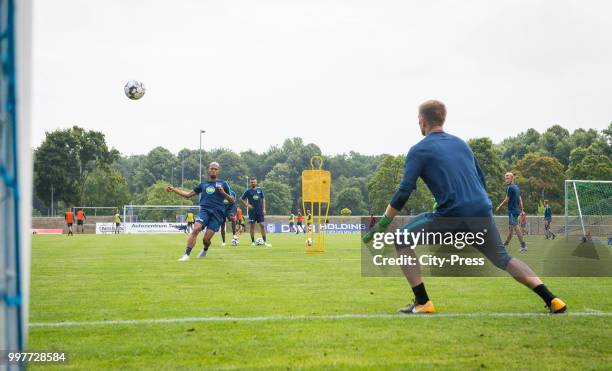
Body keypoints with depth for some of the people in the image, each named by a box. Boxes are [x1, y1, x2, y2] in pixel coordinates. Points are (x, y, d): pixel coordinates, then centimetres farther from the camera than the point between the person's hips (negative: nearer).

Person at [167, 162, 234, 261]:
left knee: (206, 239, -9)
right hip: (204, 210, 2)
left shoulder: (223, 184, 11)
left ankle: (205, 250, 28)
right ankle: (186, 255, -27)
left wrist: (223, 193, -9)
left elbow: (233, 201, 9)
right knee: (196, 228, -27)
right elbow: (188, 194, 24)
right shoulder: (203, 184, 19)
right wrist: (173, 189, 18)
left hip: (217, 213, -2)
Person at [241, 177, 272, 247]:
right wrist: (247, 205, -6)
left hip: (260, 211, 1)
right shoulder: (248, 191, 2)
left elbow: (263, 199, 10)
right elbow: (241, 199, 7)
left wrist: (264, 209, 1)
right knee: (252, 225, 2)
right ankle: (253, 242, 8)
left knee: (262, 225, -4)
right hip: (252, 211, -1)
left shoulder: (260, 190, 6)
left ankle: (265, 241, -2)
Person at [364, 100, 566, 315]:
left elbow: (404, 192, -5)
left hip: (452, 216, -6)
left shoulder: (419, 150, 3)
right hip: (482, 212, 6)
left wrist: (382, 225, 1)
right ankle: (551, 300, 13)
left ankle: (422, 303, 1)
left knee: (402, 240, 9)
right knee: (503, 259, 22)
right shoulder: (461, 144, 21)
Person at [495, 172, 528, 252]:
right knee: (510, 227, 18)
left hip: (512, 210, -9)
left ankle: (523, 245, -15)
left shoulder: (510, 188, -13)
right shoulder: (516, 187, 15)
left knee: (515, 227, -11)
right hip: (516, 209, 9)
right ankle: (507, 242, 28)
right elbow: (520, 199, 17)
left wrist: (499, 207, 0)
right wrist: (522, 210, 20)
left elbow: (506, 200, -12)